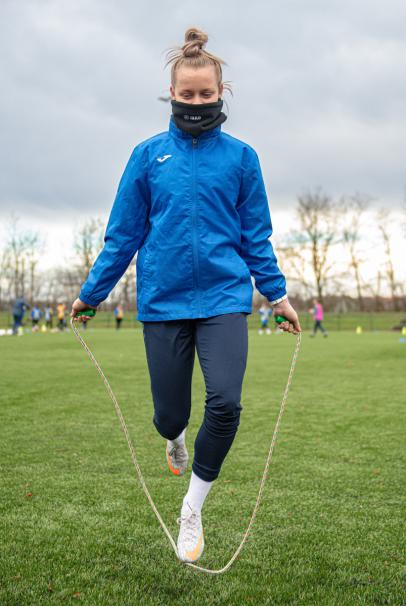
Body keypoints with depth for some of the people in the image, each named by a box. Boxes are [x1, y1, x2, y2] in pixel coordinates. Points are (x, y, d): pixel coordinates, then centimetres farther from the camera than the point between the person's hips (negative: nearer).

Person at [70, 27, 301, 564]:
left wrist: (277, 294, 7)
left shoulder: (240, 156, 4)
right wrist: (90, 295, 9)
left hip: (224, 297, 0)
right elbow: (123, 233, 8)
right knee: (169, 414, 6)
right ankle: (176, 439, 47)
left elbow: (256, 235, 10)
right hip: (163, 300, 1)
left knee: (225, 403, -17)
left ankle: (193, 509, 6)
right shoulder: (149, 155, 4)